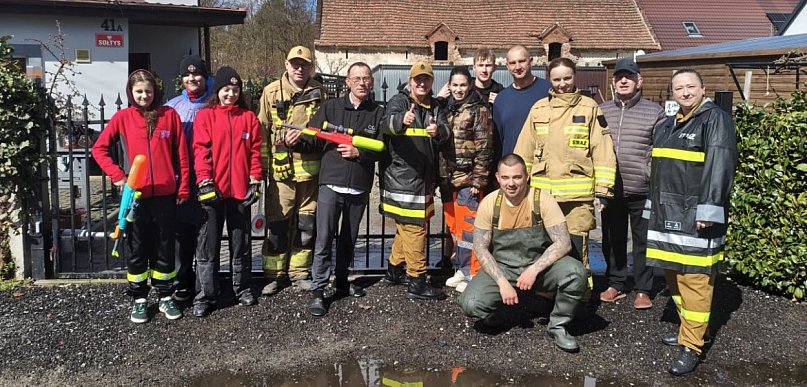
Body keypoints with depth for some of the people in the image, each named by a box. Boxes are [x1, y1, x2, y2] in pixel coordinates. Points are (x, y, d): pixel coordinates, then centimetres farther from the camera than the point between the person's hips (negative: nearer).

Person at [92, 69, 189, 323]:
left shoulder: (169, 115, 1)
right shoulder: (123, 117, 1)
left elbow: (182, 154, 2)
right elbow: (99, 148, 5)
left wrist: (183, 187, 1)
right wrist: (117, 175, -5)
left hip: (165, 194, 0)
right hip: (135, 195, 0)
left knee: (165, 247, 10)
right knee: (137, 249, 9)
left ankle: (166, 297, 23)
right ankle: (139, 299, 21)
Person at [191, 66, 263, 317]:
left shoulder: (249, 117, 8)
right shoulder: (205, 116, 2)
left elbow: (255, 151, 7)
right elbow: (200, 150, -5)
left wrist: (255, 180, 0)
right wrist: (205, 180, -14)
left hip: (241, 190, 2)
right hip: (212, 189, -2)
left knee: (241, 242, 13)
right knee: (208, 245, 2)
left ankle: (242, 288, 26)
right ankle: (205, 296, 9)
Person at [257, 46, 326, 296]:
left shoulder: (319, 94, 5)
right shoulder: (271, 92, 1)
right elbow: (262, 131, 2)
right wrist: (263, 165, -2)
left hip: (311, 170, 2)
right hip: (281, 170, -2)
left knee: (307, 225, 9)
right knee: (277, 225, 3)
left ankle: (298, 272, 24)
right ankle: (275, 275, 17)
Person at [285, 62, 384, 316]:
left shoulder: (378, 113, 5)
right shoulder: (331, 107, 4)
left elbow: (382, 149, 1)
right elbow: (313, 138, 1)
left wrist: (358, 152, -14)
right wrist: (298, 139, -20)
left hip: (359, 188, 2)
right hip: (331, 184, -2)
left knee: (349, 240, 16)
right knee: (324, 240, -5)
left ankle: (342, 282, 33)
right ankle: (318, 292, 2)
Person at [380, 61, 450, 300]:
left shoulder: (435, 107, 13)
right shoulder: (400, 101, -5)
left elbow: (445, 131, -4)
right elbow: (387, 123, -25)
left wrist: (438, 130, -28)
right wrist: (402, 119, -48)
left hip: (425, 177, 7)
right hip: (402, 177, -7)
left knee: (408, 226, 17)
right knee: (414, 227, -7)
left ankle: (394, 271, 32)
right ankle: (416, 282, -1)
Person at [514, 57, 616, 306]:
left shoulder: (590, 108, 2)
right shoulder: (539, 108, 10)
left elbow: (603, 149, -1)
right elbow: (524, 150, 11)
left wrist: (603, 187, -5)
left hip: (578, 193, -3)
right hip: (542, 191, 3)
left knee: (576, 247, -1)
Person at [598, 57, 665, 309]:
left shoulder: (654, 112, 2)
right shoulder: (601, 111, 10)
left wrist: (651, 174, -10)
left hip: (642, 190, -3)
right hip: (610, 189, 3)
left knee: (642, 240, 5)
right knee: (612, 239, 12)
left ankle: (642, 289, 16)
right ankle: (615, 284, 26)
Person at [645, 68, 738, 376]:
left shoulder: (716, 120, -6)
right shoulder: (666, 125, 17)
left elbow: (719, 167, -15)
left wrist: (708, 209, -22)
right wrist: (654, 208, 21)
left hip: (695, 215, -8)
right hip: (668, 213, 8)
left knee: (694, 279, -7)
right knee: (673, 274, 14)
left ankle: (692, 346, -1)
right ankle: (688, 328, 29)